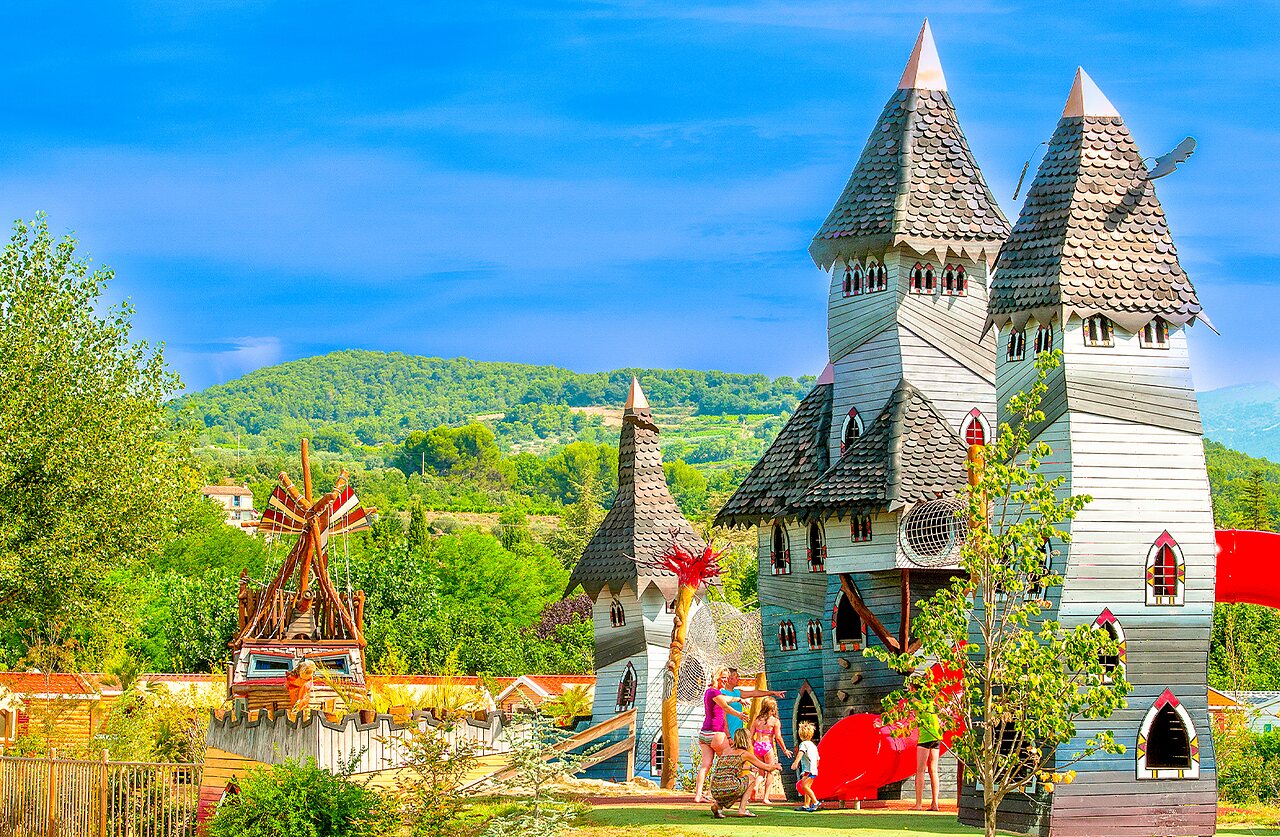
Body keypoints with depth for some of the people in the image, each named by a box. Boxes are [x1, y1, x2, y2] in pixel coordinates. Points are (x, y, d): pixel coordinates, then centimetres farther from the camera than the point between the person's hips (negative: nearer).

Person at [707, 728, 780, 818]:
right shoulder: (745, 753, 6)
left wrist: (751, 767, 58)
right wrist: (775, 766, 38)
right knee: (751, 779, 23)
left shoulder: (726, 751, 22)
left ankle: (718, 805, 11)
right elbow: (767, 768, 16)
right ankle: (742, 810, 12)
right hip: (729, 789, -5)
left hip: (715, 792, 5)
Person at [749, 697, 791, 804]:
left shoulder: (757, 720, 9)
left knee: (761, 772, 18)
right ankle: (765, 798, 4)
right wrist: (785, 750, 5)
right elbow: (778, 737, -8)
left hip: (757, 746, 4)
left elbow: (751, 737, 7)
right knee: (769, 773, 7)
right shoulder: (775, 721, -4)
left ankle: (756, 786, -12)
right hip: (768, 746, -4)